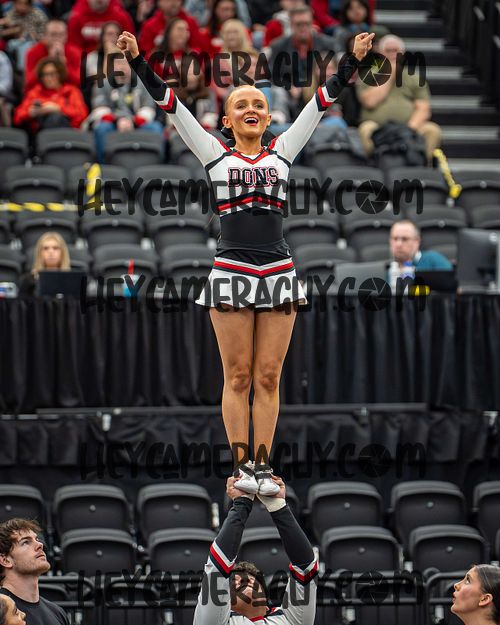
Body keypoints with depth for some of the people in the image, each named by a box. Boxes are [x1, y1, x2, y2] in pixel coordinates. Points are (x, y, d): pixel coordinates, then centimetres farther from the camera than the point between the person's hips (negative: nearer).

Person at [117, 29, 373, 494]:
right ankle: (242, 467, 3)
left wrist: (353, 60, 5)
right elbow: (170, 104, 4)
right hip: (231, 272, -2)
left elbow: (322, 102, 11)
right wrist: (138, 61, -2)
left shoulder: (282, 152, 13)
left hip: (278, 273, 2)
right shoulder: (215, 155, 9)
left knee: (268, 377, 2)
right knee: (238, 376, 0)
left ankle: (263, 467, 5)